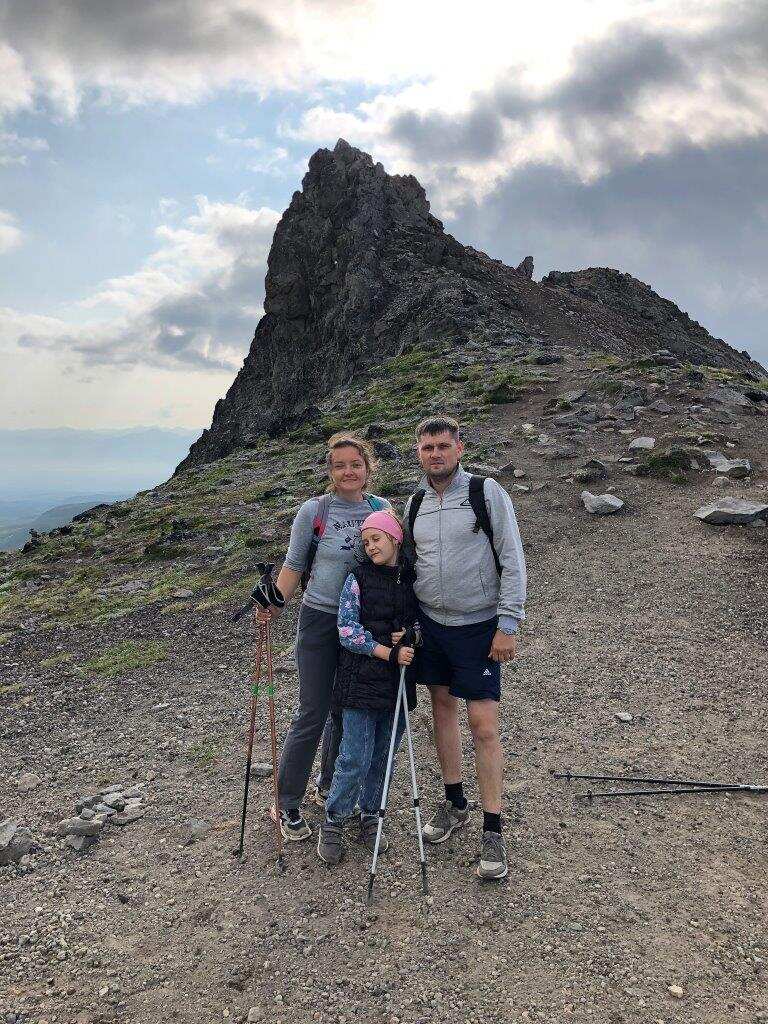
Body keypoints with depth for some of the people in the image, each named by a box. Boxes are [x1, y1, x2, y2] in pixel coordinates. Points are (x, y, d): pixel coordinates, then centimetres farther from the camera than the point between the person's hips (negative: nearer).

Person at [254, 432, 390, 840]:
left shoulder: (383, 509, 1)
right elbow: (293, 565, -3)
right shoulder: (313, 511, -7)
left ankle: (329, 786, 37)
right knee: (312, 714, 0)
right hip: (320, 620, -3)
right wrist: (275, 603, -18)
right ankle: (287, 803, 17)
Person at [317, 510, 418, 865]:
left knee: (384, 757, 13)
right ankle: (333, 821, 17)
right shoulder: (358, 579, -4)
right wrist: (389, 652, -16)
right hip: (362, 679, -3)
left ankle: (370, 817, 31)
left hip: (398, 682, 4)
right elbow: (348, 630, -10)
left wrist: (410, 633, -9)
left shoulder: (414, 579, 5)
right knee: (355, 759, -2)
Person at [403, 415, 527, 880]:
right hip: (430, 622, 5)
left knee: (484, 724, -5)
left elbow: (513, 561, -11)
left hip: (478, 627, -5)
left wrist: (508, 625, -15)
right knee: (443, 707, 14)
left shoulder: (488, 492, -10)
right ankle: (456, 803, 32)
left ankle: (494, 831, 9)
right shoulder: (414, 503, 6)